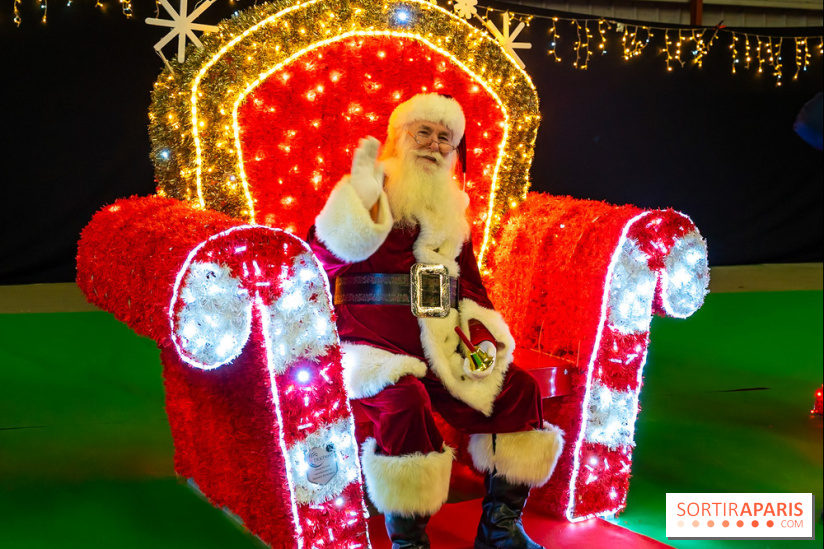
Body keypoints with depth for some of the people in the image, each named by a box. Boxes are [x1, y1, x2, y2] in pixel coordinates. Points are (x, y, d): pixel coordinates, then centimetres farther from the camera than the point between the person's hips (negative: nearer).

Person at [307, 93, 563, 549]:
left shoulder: (451, 208, 20)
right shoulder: (367, 193, 2)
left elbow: (468, 280, 21)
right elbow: (329, 252, -15)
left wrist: (482, 334, 4)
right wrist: (363, 195, -25)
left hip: (443, 347, 6)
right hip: (377, 346, -6)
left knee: (519, 389, -11)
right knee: (407, 402, -35)